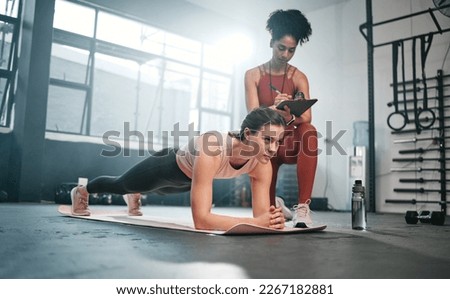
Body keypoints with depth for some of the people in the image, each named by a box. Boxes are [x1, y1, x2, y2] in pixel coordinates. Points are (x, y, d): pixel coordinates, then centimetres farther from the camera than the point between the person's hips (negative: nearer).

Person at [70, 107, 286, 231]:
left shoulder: (262, 164, -30)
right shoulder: (212, 151, -49)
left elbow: (261, 214, -27)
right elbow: (201, 220, -51)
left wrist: (271, 220, -50)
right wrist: (255, 222, -58)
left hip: (188, 176, 5)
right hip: (169, 166, -5)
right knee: (120, 184, 26)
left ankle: (134, 196, 75)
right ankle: (81, 191, 60)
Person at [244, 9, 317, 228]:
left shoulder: (299, 78, -4)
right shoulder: (253, 75, -3)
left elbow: (306, 117, -19)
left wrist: (290, 117, -43)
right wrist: (274, 109, -39)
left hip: (290, 141, 0)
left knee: (309, 131, -38)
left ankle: (302, 207, -37)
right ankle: (276, 207, 42)